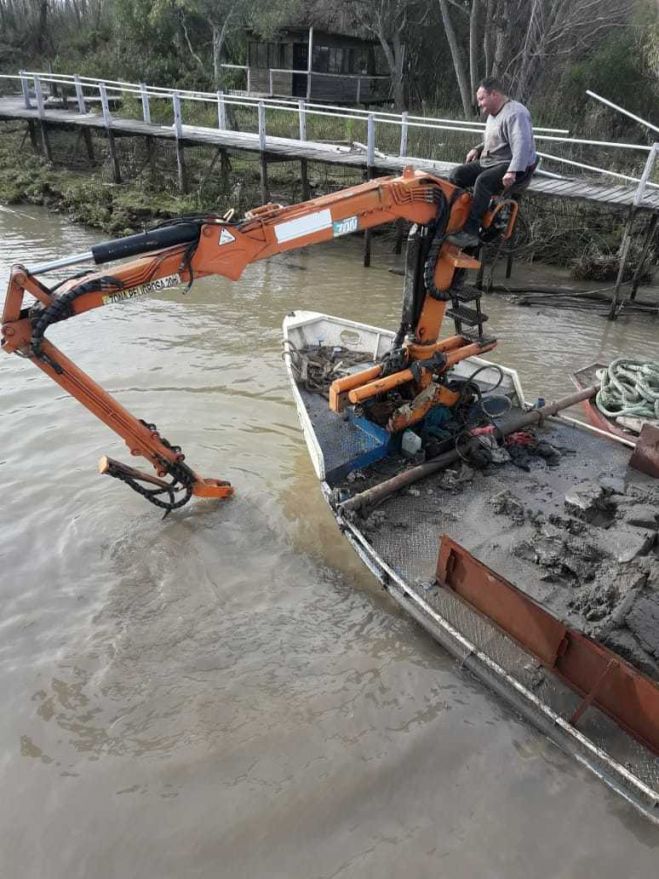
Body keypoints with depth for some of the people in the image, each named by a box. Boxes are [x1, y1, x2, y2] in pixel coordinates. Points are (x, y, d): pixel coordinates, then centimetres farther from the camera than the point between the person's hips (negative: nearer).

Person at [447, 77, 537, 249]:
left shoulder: (515, 113, -15)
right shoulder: (494, 114, 17)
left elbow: (522, 144, -29)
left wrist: (512, 172, -42)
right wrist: (478, 149, 14)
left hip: (515, 166, -10)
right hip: (489, 161, 10)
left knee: (483, 181, -35)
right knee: (457, 174, -4)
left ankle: (470, 233, -37)